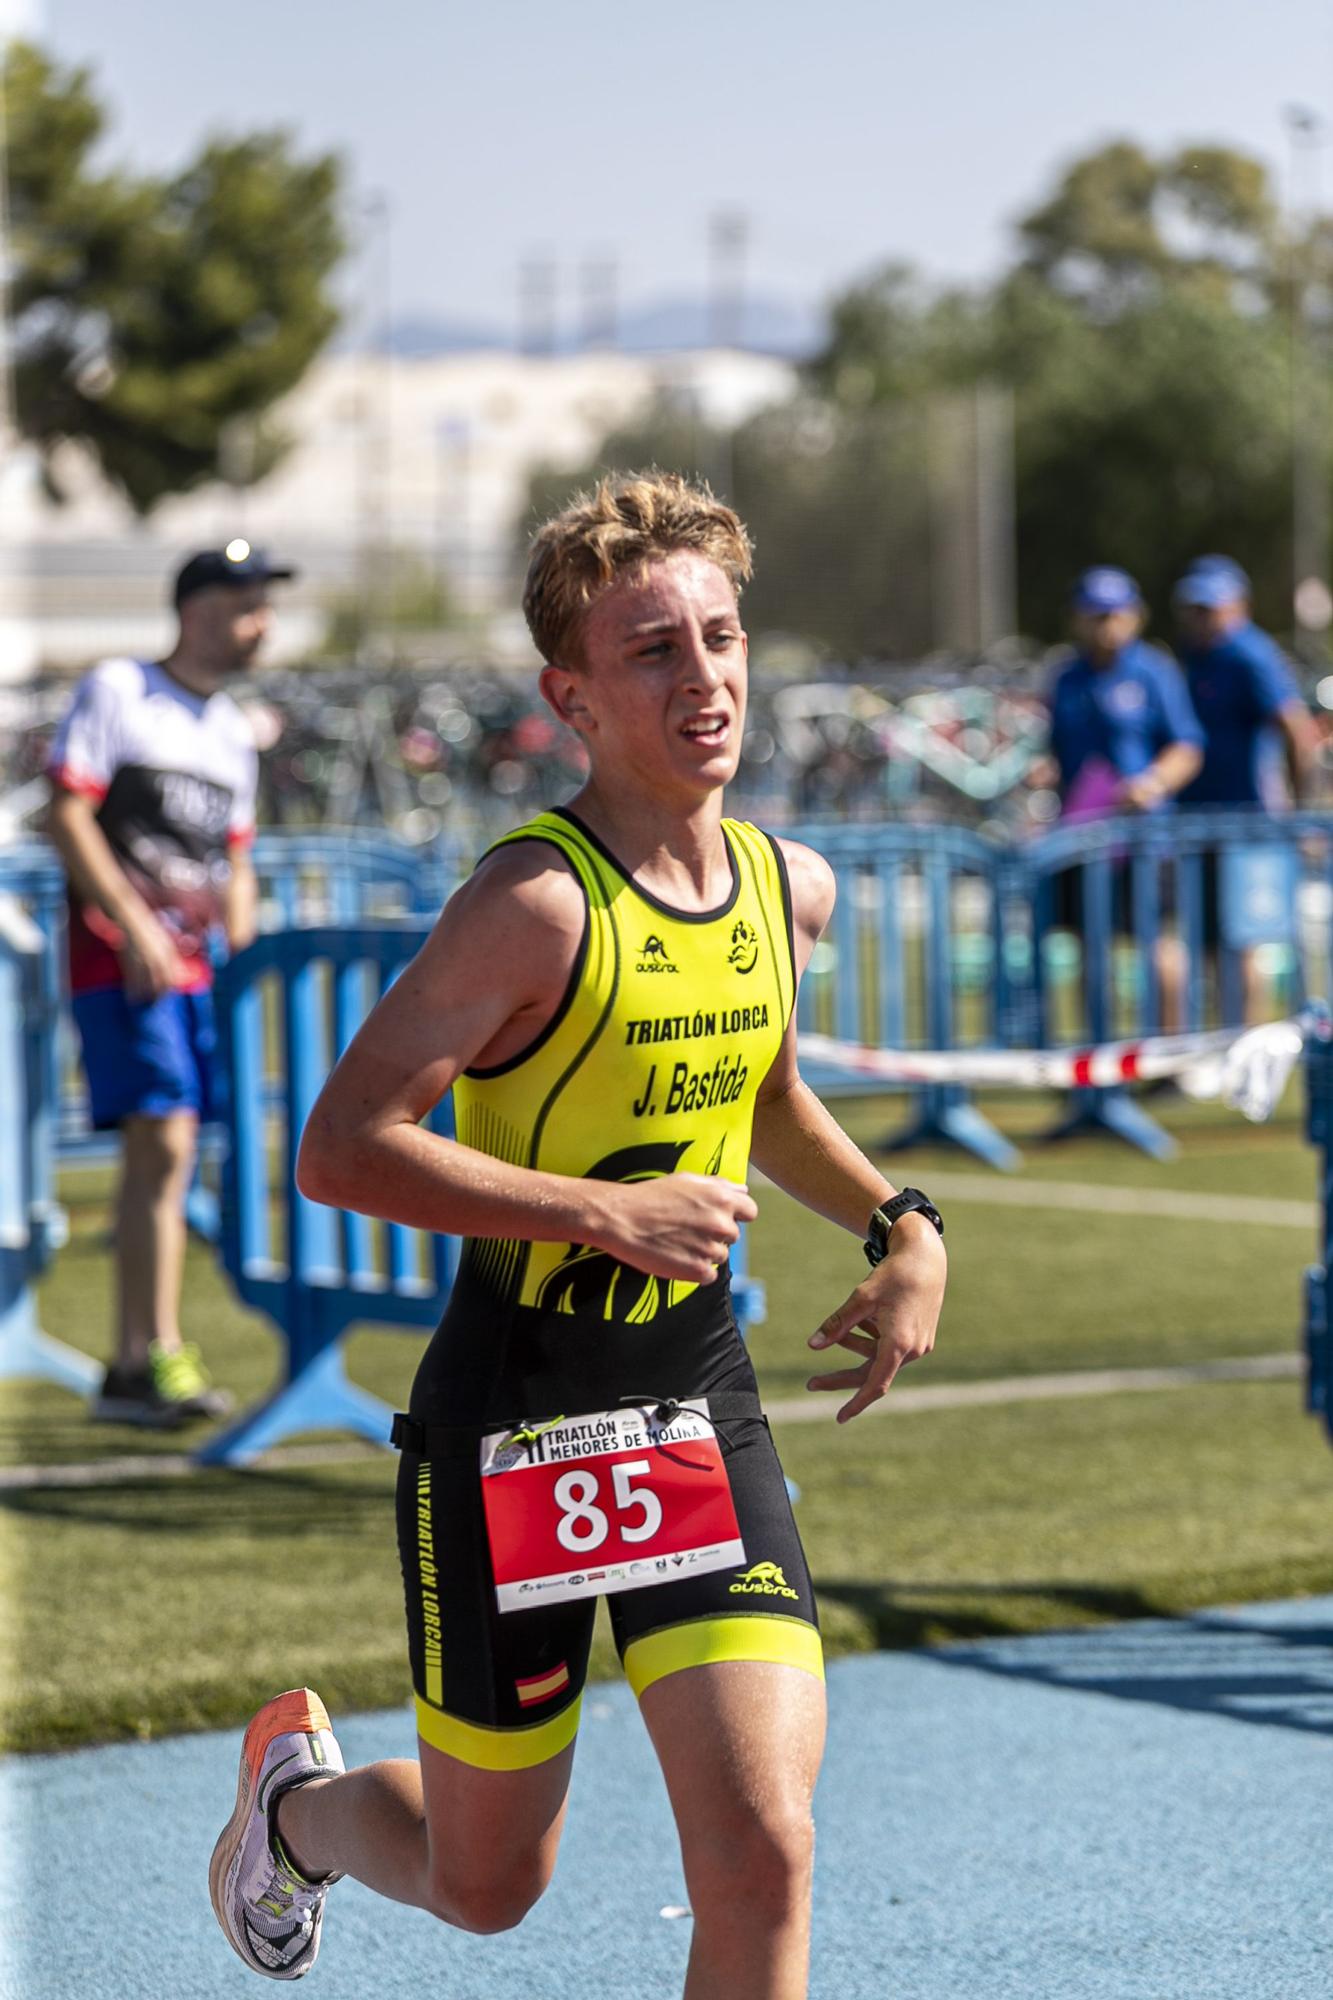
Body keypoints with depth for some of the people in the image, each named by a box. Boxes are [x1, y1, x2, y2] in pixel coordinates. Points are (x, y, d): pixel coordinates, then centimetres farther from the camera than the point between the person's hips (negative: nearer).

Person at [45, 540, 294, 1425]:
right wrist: (132, 922, -17)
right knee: (163, 1141, -16)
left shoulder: (235, 732, 18)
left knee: (164, 1155, 6)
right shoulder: (116, 691, -3)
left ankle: (134, 1366, 11)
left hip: (190, 965, 7)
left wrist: (242, 945, 11)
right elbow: (66, 813, -10)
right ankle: (156, 1353, -16)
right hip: (118, 957, -7)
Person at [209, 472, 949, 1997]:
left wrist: (901, 1229, 8)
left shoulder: (790, 888, 3)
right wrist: (610, 1213, -25)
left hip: (702, 1403, 5)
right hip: (510, 1425, -5)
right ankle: (295, 1786, 48)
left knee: (760, 1855, -11)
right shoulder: (536, 904, -19)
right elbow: (339, 1150, -23)